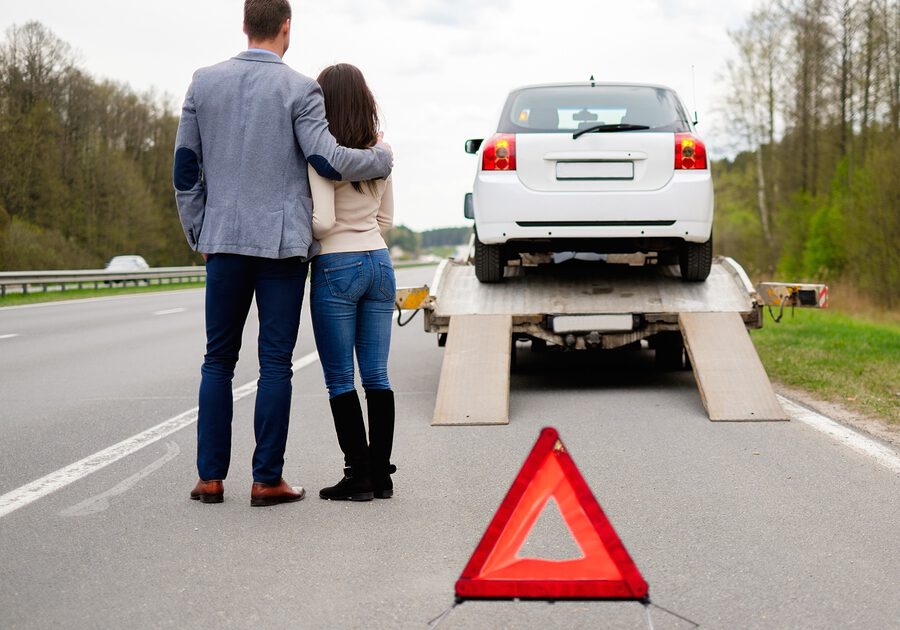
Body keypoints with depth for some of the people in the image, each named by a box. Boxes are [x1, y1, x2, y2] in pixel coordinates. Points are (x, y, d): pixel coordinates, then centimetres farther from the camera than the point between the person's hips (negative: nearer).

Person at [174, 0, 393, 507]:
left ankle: (211, 477, 9)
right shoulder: (299, 89, -6)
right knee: (275, 363, 1)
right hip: (281, 242, -3)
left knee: (218, 360, 10)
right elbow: (327, 160, -13)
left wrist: (197, 232, 16)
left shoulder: (204, 84, 6)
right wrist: (382, 157, 5)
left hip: (223, 240, 3)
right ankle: (267, 480, 3)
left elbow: (185, 166, 8)